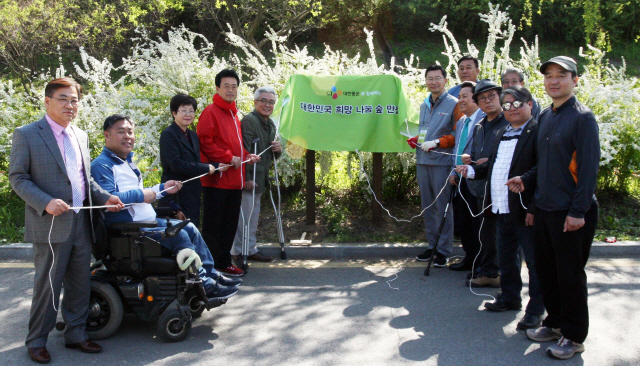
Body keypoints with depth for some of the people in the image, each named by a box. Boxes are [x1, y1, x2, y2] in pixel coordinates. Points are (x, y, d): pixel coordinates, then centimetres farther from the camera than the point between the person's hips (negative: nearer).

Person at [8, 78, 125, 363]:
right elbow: (17, 178, -7)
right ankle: (36, 341, 19)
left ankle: (75, 334, 27)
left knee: (80, 284, 13)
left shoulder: (81, 136, 15)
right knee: (47, 285, 2)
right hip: (50, 225, -6)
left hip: (81, 222, 6)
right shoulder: (26, 135, -5)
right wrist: (45, 202, -21)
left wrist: (104, 198, 5)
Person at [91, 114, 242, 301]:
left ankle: (211, 274, 8)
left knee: (190, 228, 5)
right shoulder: (101, 165, -12)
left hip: (149, 221, 10)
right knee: (179, 235, -21)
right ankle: (205, 286, -13)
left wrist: (162, 188, 20)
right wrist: (140, 195, -21)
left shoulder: (127, 161, 21)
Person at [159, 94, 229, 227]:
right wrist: (207, 168, -14)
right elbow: (176, 164, -19)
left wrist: (217, 166, 1)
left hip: (193, 194, 8)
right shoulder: (168, 134, -9)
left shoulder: (193, 135, 17)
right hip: (176, 196, -8)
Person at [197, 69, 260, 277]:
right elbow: (205, 142, -16)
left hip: (234, 180, 9)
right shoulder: (211, 112, -7)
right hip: (216, 180, -8)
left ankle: (224, 262, 23)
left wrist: (246, 156, 10)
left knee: (230, 224, 13)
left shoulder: (233, 114, 19)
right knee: (212, 224, -2)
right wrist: (229, 158, -16)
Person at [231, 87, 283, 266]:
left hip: (260, 178, 9)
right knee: (244, 215, -5)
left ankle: (251, 249, 25)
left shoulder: (271, 124, 15)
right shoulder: (249, 120, -13)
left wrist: (278, 150, 1)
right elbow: (244, 151, -20)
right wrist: (247, 177, -24)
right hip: (249, 177, -9)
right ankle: (237, 252, 4)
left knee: (254, 214, 16)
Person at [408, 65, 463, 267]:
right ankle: (432, 245, 22)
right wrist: (415, 140, 8)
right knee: (427, 206, 11)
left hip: (442, 161, -7)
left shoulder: (453, 104, -2)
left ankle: (444, 250, 5)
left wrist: (436, 142, -15)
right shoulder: (424, 105, 18)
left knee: (443, 206, -3)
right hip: (422, 161, 7)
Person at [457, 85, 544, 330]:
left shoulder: (538, 131, -10)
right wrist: (472, 170, 11)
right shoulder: (502, 134, 17)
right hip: (501, 210, 9)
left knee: (534, 260, 3)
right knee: (505, 259, 20)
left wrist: (523, 180, -28)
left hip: (525, 210, -8)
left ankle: (536, 309, 12)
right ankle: (510, 298, 36)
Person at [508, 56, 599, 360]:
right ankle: (556, 323, 32)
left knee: (570, 274, 2)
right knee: (545, 269, 14)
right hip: (544, 207, 7)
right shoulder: (545, 116, 11)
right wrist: (525, 179, 7)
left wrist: (578, 211, -19)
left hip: (571, 212, -7)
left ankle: (574, 336, 17)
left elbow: (588, 167, -16)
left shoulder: (582, 117, -11)